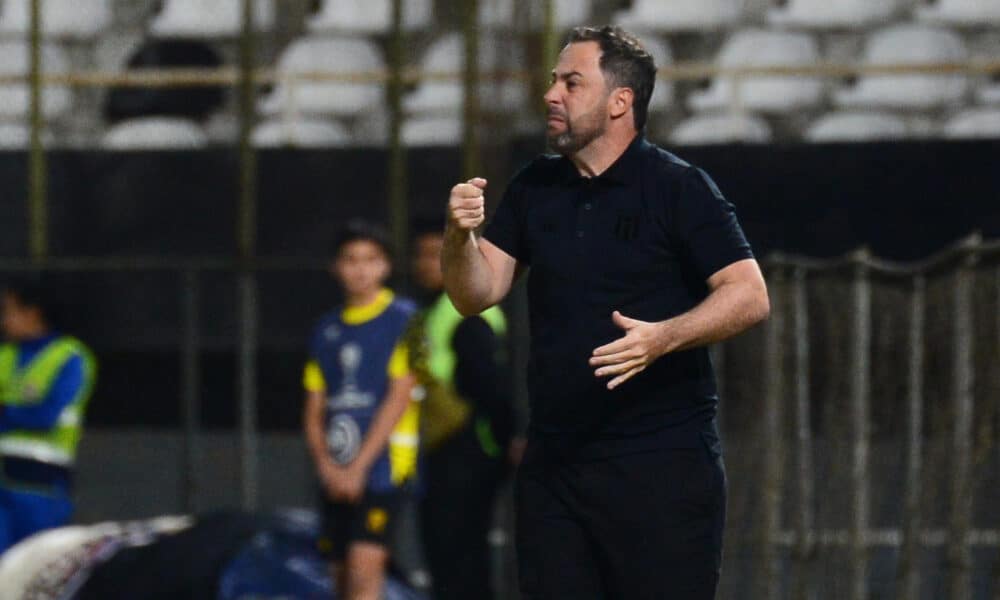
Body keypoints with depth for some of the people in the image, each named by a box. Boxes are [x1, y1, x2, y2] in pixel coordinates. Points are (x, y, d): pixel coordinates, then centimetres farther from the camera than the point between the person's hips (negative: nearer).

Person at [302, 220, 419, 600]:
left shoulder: (402, 319, -1)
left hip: (381, 466, -6)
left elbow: (399, 398, -8)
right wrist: (327, 466, -2)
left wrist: (359, 466, -11)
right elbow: (313, 413, 15)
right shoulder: (327, 330, 15)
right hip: (336, 476, 6)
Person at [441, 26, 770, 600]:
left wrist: (663, 337, -27)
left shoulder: (678, 188, -6)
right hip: (554, 460, 5)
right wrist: (460, 234, -12)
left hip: (663, 462, -5)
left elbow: (749, 295, -12)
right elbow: (476, 294, 9)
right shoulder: (534, 189, 11)